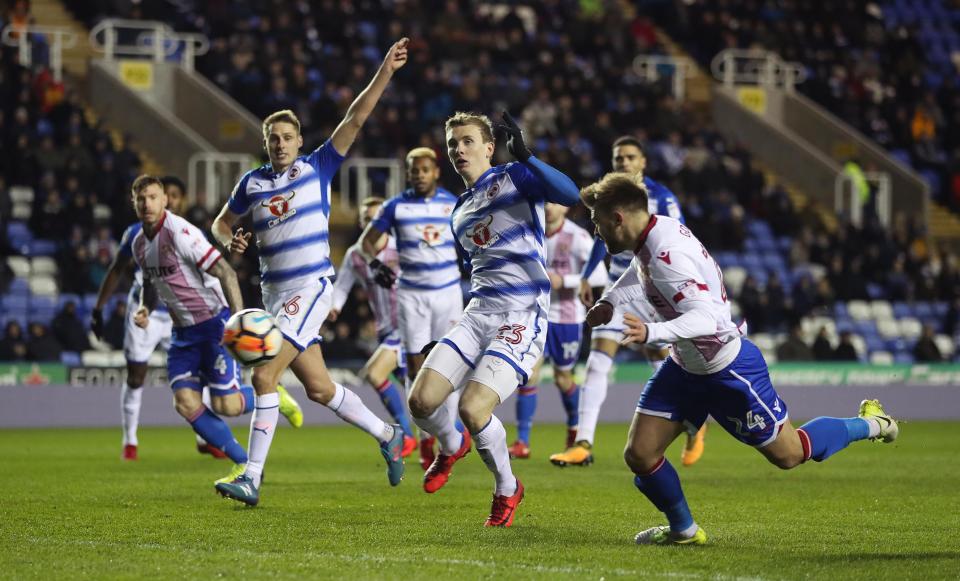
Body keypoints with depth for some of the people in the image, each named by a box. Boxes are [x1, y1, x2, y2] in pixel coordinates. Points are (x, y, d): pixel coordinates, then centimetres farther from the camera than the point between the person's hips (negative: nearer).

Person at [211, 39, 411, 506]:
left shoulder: (318, 167, 0)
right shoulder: (252, 182, 10)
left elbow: (355, 119, -5)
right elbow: (221, 223, 22)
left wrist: (384, 73, -13)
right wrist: (230, 241, -1)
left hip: (310, 287, -5)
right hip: (273, 292, 6)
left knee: (264, 376, -16)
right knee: (318, 387, 9)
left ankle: (251, 478, -14)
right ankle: (387, 435, 30)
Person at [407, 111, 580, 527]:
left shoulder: (515, 178, -2)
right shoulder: (460, 212, 19)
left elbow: (569, 195, -22)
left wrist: (525, 157, -30)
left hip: (522, 317, -7)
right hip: (478, 314, 7)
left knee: (472, 409, -22)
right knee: (421, 402, -6)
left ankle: (507, 489, 4)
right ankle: (452, 447, 30)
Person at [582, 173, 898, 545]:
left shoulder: (668, 255, -33)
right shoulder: (656, 229, -5)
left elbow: (705, 317, -41)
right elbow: (641, 274, 19)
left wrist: (652, 332, -54)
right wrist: (610, 301, 3)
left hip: (730, 371, -8)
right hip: (684, 368, 8)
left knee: (790, 454, 9)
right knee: (639, 455, 1)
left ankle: (869, 424, 33)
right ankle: (683, 530, 23)